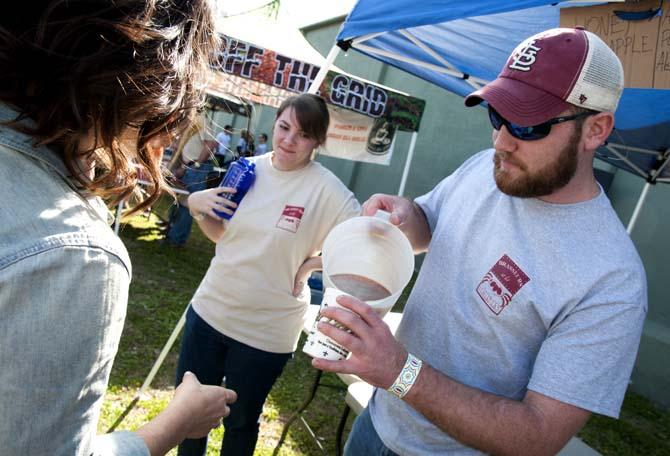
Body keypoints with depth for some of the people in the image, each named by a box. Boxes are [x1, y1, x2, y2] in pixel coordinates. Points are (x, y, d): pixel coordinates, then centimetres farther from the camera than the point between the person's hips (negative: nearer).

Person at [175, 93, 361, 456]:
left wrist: (312, 263, -18)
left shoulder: (327, 190, -18)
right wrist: (196, 205, -7)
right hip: (210, 309, 5)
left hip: (266, 331, -4)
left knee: (241, 421, 18)